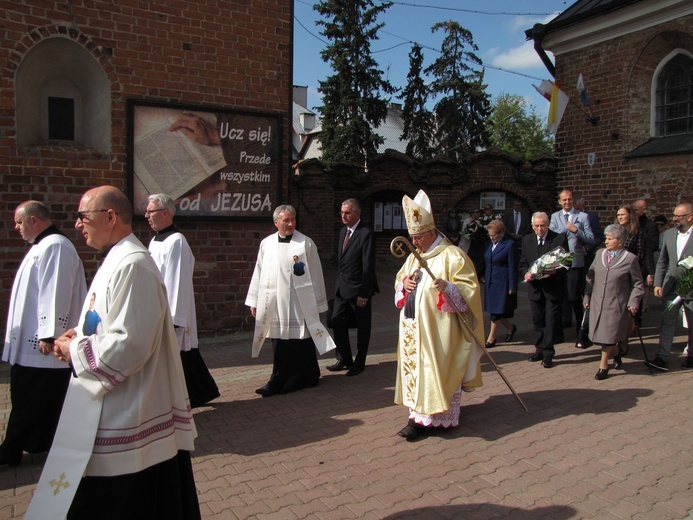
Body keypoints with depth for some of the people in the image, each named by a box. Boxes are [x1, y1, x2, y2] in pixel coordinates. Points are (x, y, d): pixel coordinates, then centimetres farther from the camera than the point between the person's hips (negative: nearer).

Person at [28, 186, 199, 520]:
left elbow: (129, 344, -26)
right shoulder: (116, 261, 12)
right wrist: (80, 336, 6)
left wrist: (76, 351, -12)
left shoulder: (132, 266, -22)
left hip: (127, 421, -10)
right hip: (114, 413, 10)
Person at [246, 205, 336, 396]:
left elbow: (315, 275, -2)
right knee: (280, 347, 7)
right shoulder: (266, 244, 7)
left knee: (300, 344, 2)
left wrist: (317, 304, -1)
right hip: (274, 305, 3)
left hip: (299, 305, -3)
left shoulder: (306, 243, -3)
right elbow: (259, 273, 12)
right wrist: (254, 301, 12)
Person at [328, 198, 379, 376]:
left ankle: (359, 363, 22)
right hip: (342, 288, 8)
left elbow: (368, 267, -18)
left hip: (359, 289, -7)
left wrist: (363, 293, -18)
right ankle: (344, 359, 24)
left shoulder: (366, 234, -16)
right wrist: (339, 282, 10)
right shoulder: (343, 231, 10)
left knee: (362, 328, 8)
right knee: (337, 323, 9)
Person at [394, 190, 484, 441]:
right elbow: (399, 282, 23)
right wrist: (404, 283, -1)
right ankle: (421, 411, 19)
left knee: (433, 369, -5)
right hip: (413, 326, 8)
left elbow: (470, 288, -13)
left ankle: (426, 418, 1)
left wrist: (447, 287, -31)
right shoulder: (413, 257, 15)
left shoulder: (452, 255, -9)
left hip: (438, 328, -8)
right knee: (414, 366, 9)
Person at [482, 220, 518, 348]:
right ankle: (510, 328, 34)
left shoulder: (510, 244, -9)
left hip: (502, 282, -7)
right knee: (494, 309, 10)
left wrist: (512, 287, -12)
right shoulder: (490, 244, 10)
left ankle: (491, 339, 8)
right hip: (490, 282, 7)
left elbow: (513, 267, -11)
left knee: (496, 311, -2)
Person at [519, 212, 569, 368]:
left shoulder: (560, 239, -4)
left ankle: (548, 354, 4)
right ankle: (540, 349, 24)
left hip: (553, 287, -4)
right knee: (538, 320, 11)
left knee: (551, 320, -2)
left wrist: (555, 271, -24)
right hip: (535, 287, 4)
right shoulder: (527, 240, 8)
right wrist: (525, 273, -12)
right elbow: (523, 263, 9)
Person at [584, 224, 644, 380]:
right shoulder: (600, 254, 7)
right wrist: (587, 297, 10)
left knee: (608, 336, -1)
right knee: (600, 336, 10)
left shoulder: (630, 259, -6)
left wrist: (633, 302, -7)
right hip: (597, 303, 5)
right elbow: (590, 276, 12)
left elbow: (638, 284, 1)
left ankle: (603, 366, 13)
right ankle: (616, 352, 39)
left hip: (616, 305, -4)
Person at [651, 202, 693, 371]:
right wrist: (658, 284, 2)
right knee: (667, 322, -1)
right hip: (671, 287, 4)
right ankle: (662, 358, -1)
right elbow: (662, 262, 10)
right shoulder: (669, 234, 6)